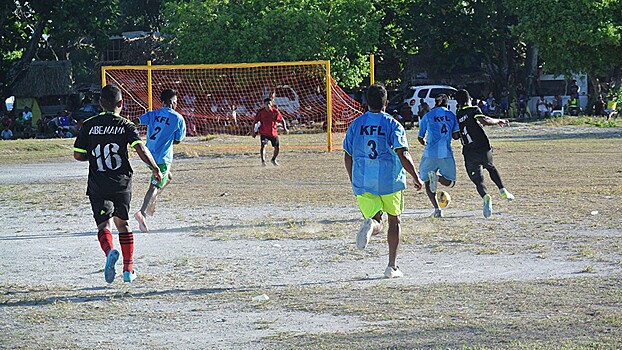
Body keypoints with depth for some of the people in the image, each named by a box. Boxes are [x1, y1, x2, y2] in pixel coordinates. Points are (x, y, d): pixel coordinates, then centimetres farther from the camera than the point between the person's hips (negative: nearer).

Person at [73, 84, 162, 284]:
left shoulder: (89, 125, 1)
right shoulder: (126, 126, -2)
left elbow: (78, 155, 0)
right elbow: (141, 149, -15)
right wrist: (156, 169, -4)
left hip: (98, 185, -1)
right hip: (122, 184, 1)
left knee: (103, 225, -6)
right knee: (123, 224, 19)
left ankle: (110, 251, -39)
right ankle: (128, 269, 20)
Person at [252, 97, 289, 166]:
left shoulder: (275, 111, -7)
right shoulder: (261, 112, -9)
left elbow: (282, 120, 2)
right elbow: (255, 121, 1)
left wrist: (285, 129, -12)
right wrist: (253, 131, -4)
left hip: (273, 132, 2)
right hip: (263, 133, -2)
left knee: (277, 147, 5)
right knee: (263, 146, -21)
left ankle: (274, 160, 30)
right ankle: (263, 161, -20)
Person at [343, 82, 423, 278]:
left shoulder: (356, 124, 6)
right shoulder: (392, 125, -5)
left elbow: (348, 157, 9)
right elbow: (402, 155, -13)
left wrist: (353, 181, 22)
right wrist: (416, 177, -1)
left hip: (362, 182, 2)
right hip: (390, 181, -2)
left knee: (376, 222, 6)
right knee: (394, 221, 16)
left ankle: (370, 225, -34)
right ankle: (392, 266, 14)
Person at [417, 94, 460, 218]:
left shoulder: (427, 116, 6)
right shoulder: (451, 115, 8)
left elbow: (421, 138, 11)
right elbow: (455, 136, 4)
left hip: (430, 153, 0)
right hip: (446, 153, 0)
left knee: (427, 182, 11)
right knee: (450, 182, 15)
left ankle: (437, 208, -11)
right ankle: (437, 177, -21)